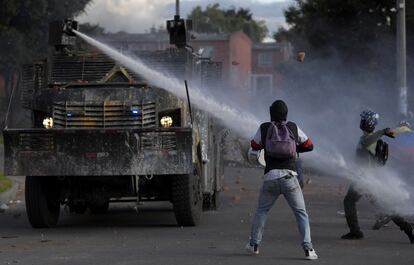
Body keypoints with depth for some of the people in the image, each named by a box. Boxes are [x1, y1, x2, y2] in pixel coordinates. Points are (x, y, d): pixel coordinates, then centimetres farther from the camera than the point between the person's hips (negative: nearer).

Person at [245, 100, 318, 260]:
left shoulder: (264, 128, 5)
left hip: (270, 177, 1)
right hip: (289, 177, -1)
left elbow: (255, 145, 21)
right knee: (301, 213, 4)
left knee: (261, 210, 20)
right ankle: (308, 248, -8)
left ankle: (254, 245, 22)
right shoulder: (293, 128, 7)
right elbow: (309, 145, 16)